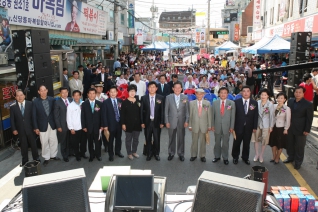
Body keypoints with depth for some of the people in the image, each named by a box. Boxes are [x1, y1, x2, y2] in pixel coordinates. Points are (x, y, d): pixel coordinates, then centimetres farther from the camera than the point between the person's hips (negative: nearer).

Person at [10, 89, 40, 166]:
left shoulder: (30, 104, -3)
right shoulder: (12, 107, 0)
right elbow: (12, 119, 2)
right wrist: (14, 129, -4)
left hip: (30, 128, -1)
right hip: (20, 130, 1)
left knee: (33, 144, 10)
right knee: (23, 146, 10)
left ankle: (36, 159, 25)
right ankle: (25, 160, 22)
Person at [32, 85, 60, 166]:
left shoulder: (52, 99, -2)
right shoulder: (35, 102, -7)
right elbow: (34, 116, -5)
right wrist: (36, 128, -6)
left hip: (52, 124, 2)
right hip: (42, 126, -2)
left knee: (53, 141, 12)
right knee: (44, 143, 7)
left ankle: (53, 155, 29)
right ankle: (46, 158, 22)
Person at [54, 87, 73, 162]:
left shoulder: (71, 100, 2)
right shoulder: (57, 102, -10)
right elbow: (56, 115, -9)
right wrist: (58, 126, -10)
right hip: (63, 125, -4)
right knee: (63, 141, 10)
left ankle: (69, 152, 35)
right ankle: (65, 155, 27)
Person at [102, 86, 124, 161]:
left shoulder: (120, 101, 4)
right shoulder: (105, 102, -6)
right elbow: (104, 114, -8)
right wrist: (105, 125, -12)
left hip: (119, 123, 3)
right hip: (111, 124, -3)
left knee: (118, 138, 16)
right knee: (110, 140, 6)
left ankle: (118, 151, 35)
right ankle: (111, 154, 20)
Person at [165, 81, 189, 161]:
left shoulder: (185, 97, 1)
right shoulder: (168, 97, -1)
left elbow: (187, 110, 2)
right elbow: (166, 110, 0)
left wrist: (187, 121, -4)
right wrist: (166, 121, -4)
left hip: (181, 122, 0)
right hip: (171, 122, 0)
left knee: (181, 139, 9)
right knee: (171, 139, 10)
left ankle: (181, 154, 24)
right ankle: (171, 153, 26)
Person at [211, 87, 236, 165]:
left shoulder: (231, 103, -4)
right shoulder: (215, 103, 1)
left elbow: (233, 116, -3)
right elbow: (213, 115, 3)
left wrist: (232, 127, -4)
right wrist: (212, 125, 1)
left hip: (227, 126, -1)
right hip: (217, 126, 2)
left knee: (225, 143, 8)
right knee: (217, 142, 13)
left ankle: (225, 158, 22)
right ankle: (217, 156, 28)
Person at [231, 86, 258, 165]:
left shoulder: (254, 103, 1)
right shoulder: (237, 102, -5)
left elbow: (256, 116, 2)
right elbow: (234, 114, -5)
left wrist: (255, 127, -2)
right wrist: (233, 126, -8)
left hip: (249, 127, 2)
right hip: (238, 126, -1)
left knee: (246, 143, 12)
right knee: (236, 143, 10)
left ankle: (245, 157, 30)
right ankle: (235, 157, 27)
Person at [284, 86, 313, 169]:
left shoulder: (308, 104, -11)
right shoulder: (290, 101, 2)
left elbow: (309, 118, -10)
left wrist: (307, 130, -12)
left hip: (301, 129, -4)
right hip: (290, 128, 4)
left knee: (299, 146, 8)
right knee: (290, 144, 16)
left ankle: (298, 162, 22)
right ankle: (291, 157, 36)